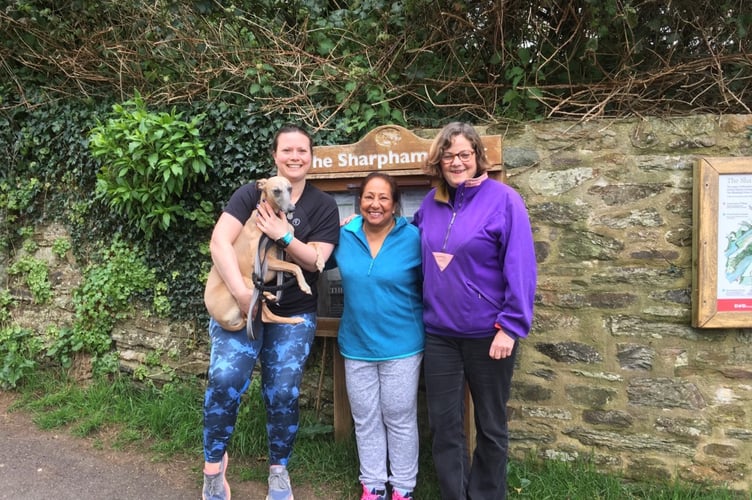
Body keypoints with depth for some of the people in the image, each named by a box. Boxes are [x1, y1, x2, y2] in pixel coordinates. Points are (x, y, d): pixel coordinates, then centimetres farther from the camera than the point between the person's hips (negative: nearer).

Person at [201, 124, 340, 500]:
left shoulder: (323, 206, 3)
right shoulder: (252, 193, -3)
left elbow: (316, 261, -5)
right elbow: (219, 241, -15)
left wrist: (283, 236, -22)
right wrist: (241, 292, -26)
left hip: (294, 313, 1)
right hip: (241, 305, -1)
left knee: (283, 393, -1)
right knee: (225, 378, -18)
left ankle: (279, 469, 23)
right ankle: (214, 462, 6)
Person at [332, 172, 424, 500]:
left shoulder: (413, 238, -13)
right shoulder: (343, 236, -3)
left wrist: (427, 327, -9)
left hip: (401, 345, -3)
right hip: (356, 345, 3)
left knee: (399, 419, 11)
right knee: (365, 419, 15)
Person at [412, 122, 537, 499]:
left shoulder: (504, 199, -11)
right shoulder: (431, 202, 5)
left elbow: (520, 267, -14)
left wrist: (511, 326, -17)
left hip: (487, 334, -4)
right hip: (439, 332, 4)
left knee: (490, 425, 13)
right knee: (444, 425, 11)